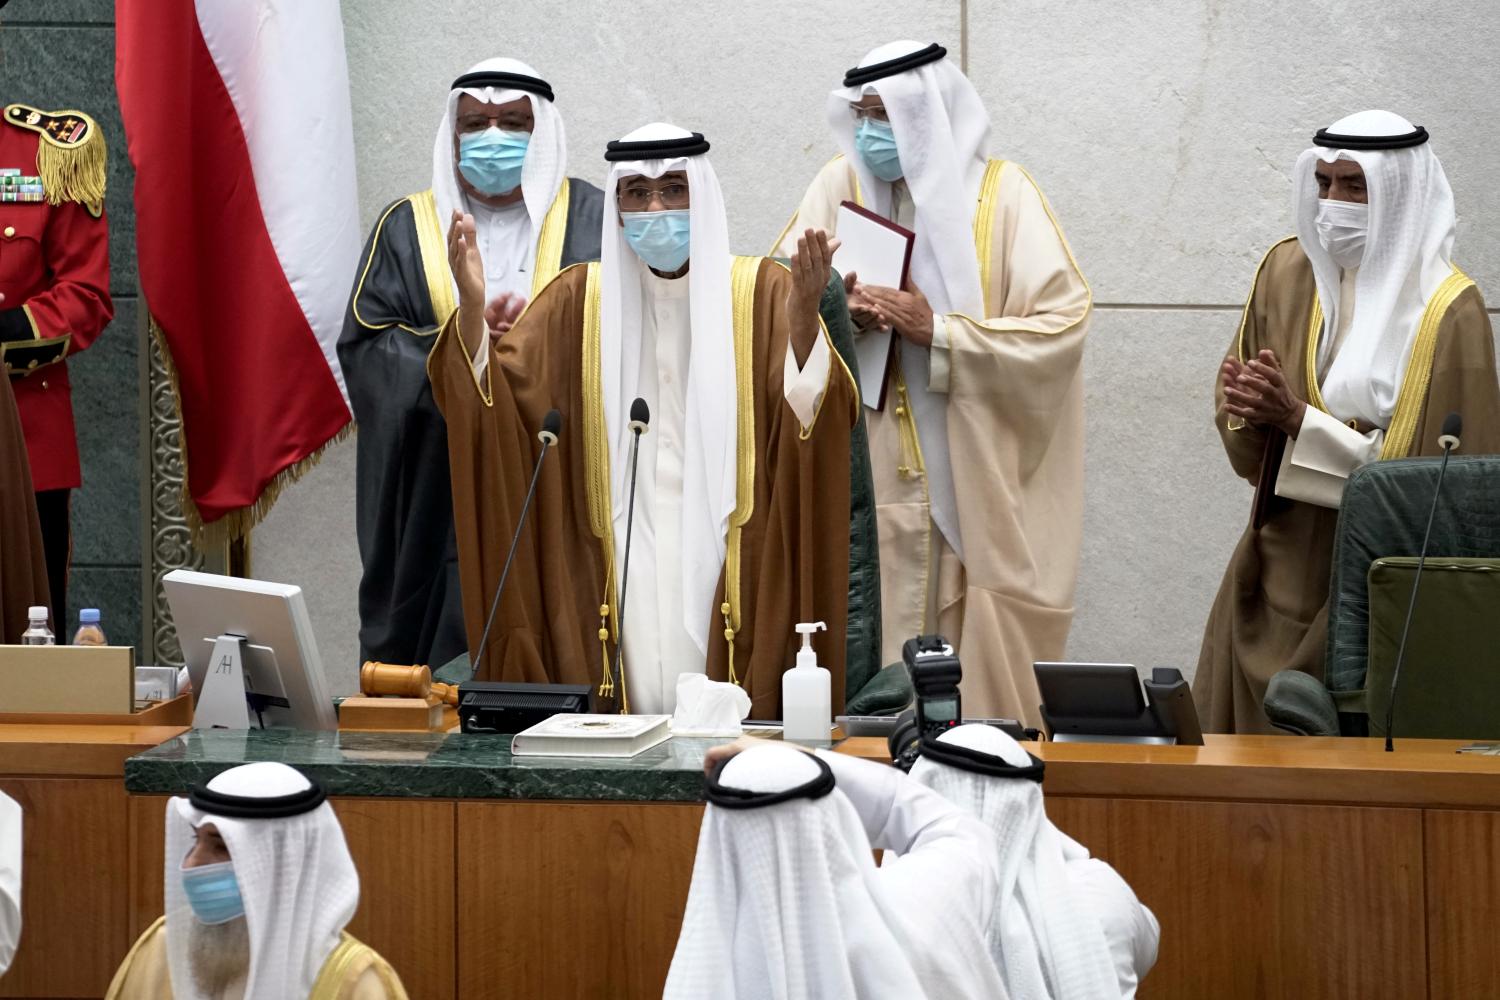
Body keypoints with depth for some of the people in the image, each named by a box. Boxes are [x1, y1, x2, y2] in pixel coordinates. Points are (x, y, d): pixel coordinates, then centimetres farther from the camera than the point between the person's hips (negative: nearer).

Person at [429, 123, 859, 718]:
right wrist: (472, 305, -20)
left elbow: (813, 410, -14)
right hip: (616, 571, 2)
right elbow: (493, 398, -3)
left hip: (726, 563, -2)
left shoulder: (760, 292, -1)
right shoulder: (580, 298, 6)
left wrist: (802, 315, -32)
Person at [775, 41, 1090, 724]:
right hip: (868, 481, 2)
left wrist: (936, 332, -15)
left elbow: (1063, 323, -8)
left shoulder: (1001, 193, -1)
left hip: (975, 482, -1)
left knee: (977, 660, 0)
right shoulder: (840, 186, 6)